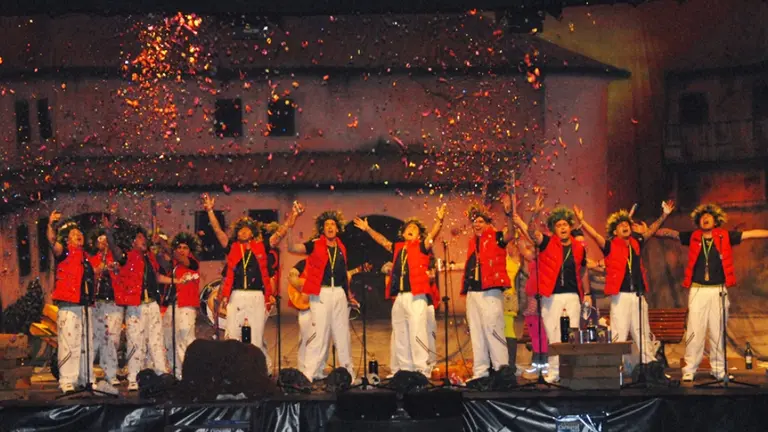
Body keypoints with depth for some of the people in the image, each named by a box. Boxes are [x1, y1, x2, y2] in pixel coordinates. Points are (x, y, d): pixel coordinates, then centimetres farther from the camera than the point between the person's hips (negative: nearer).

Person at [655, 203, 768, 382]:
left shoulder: (725, 236, 4)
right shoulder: (693, 237, 5)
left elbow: (751, 233, 3)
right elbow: (670, 233, 1)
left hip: (719, 291, 1)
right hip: (697, 291, -1)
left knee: (718, 332, 8)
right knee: (695, 332, -3)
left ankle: (719, 370, 17)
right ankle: (689, 370, 1)